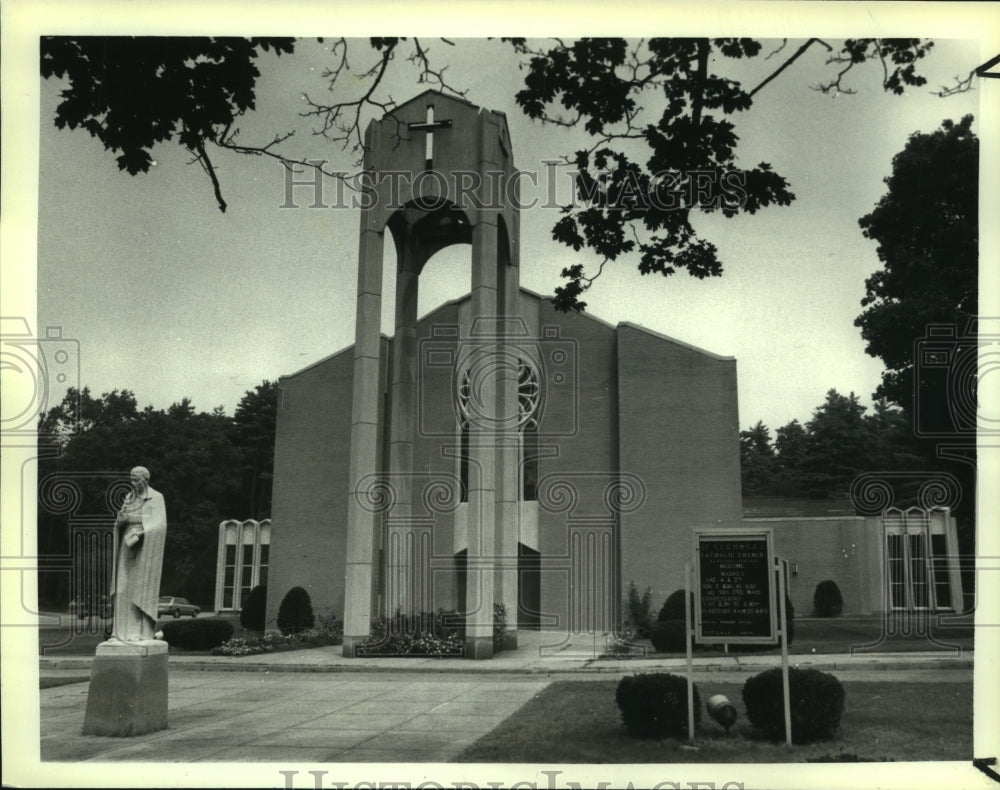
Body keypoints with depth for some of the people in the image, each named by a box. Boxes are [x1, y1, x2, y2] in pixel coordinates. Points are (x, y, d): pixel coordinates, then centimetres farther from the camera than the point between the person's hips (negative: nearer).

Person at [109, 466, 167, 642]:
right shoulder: (130, 498, 13)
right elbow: (119, 523, 11)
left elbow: (159, 524, -13)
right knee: (124, 588, 2)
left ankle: (140, 631, -5)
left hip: (145, 548, -6)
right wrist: (121, 517, -12)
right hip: (128, 546, 6)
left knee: (141, 588, -7)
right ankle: (123, 630, 5)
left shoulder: (156, 498, -5)